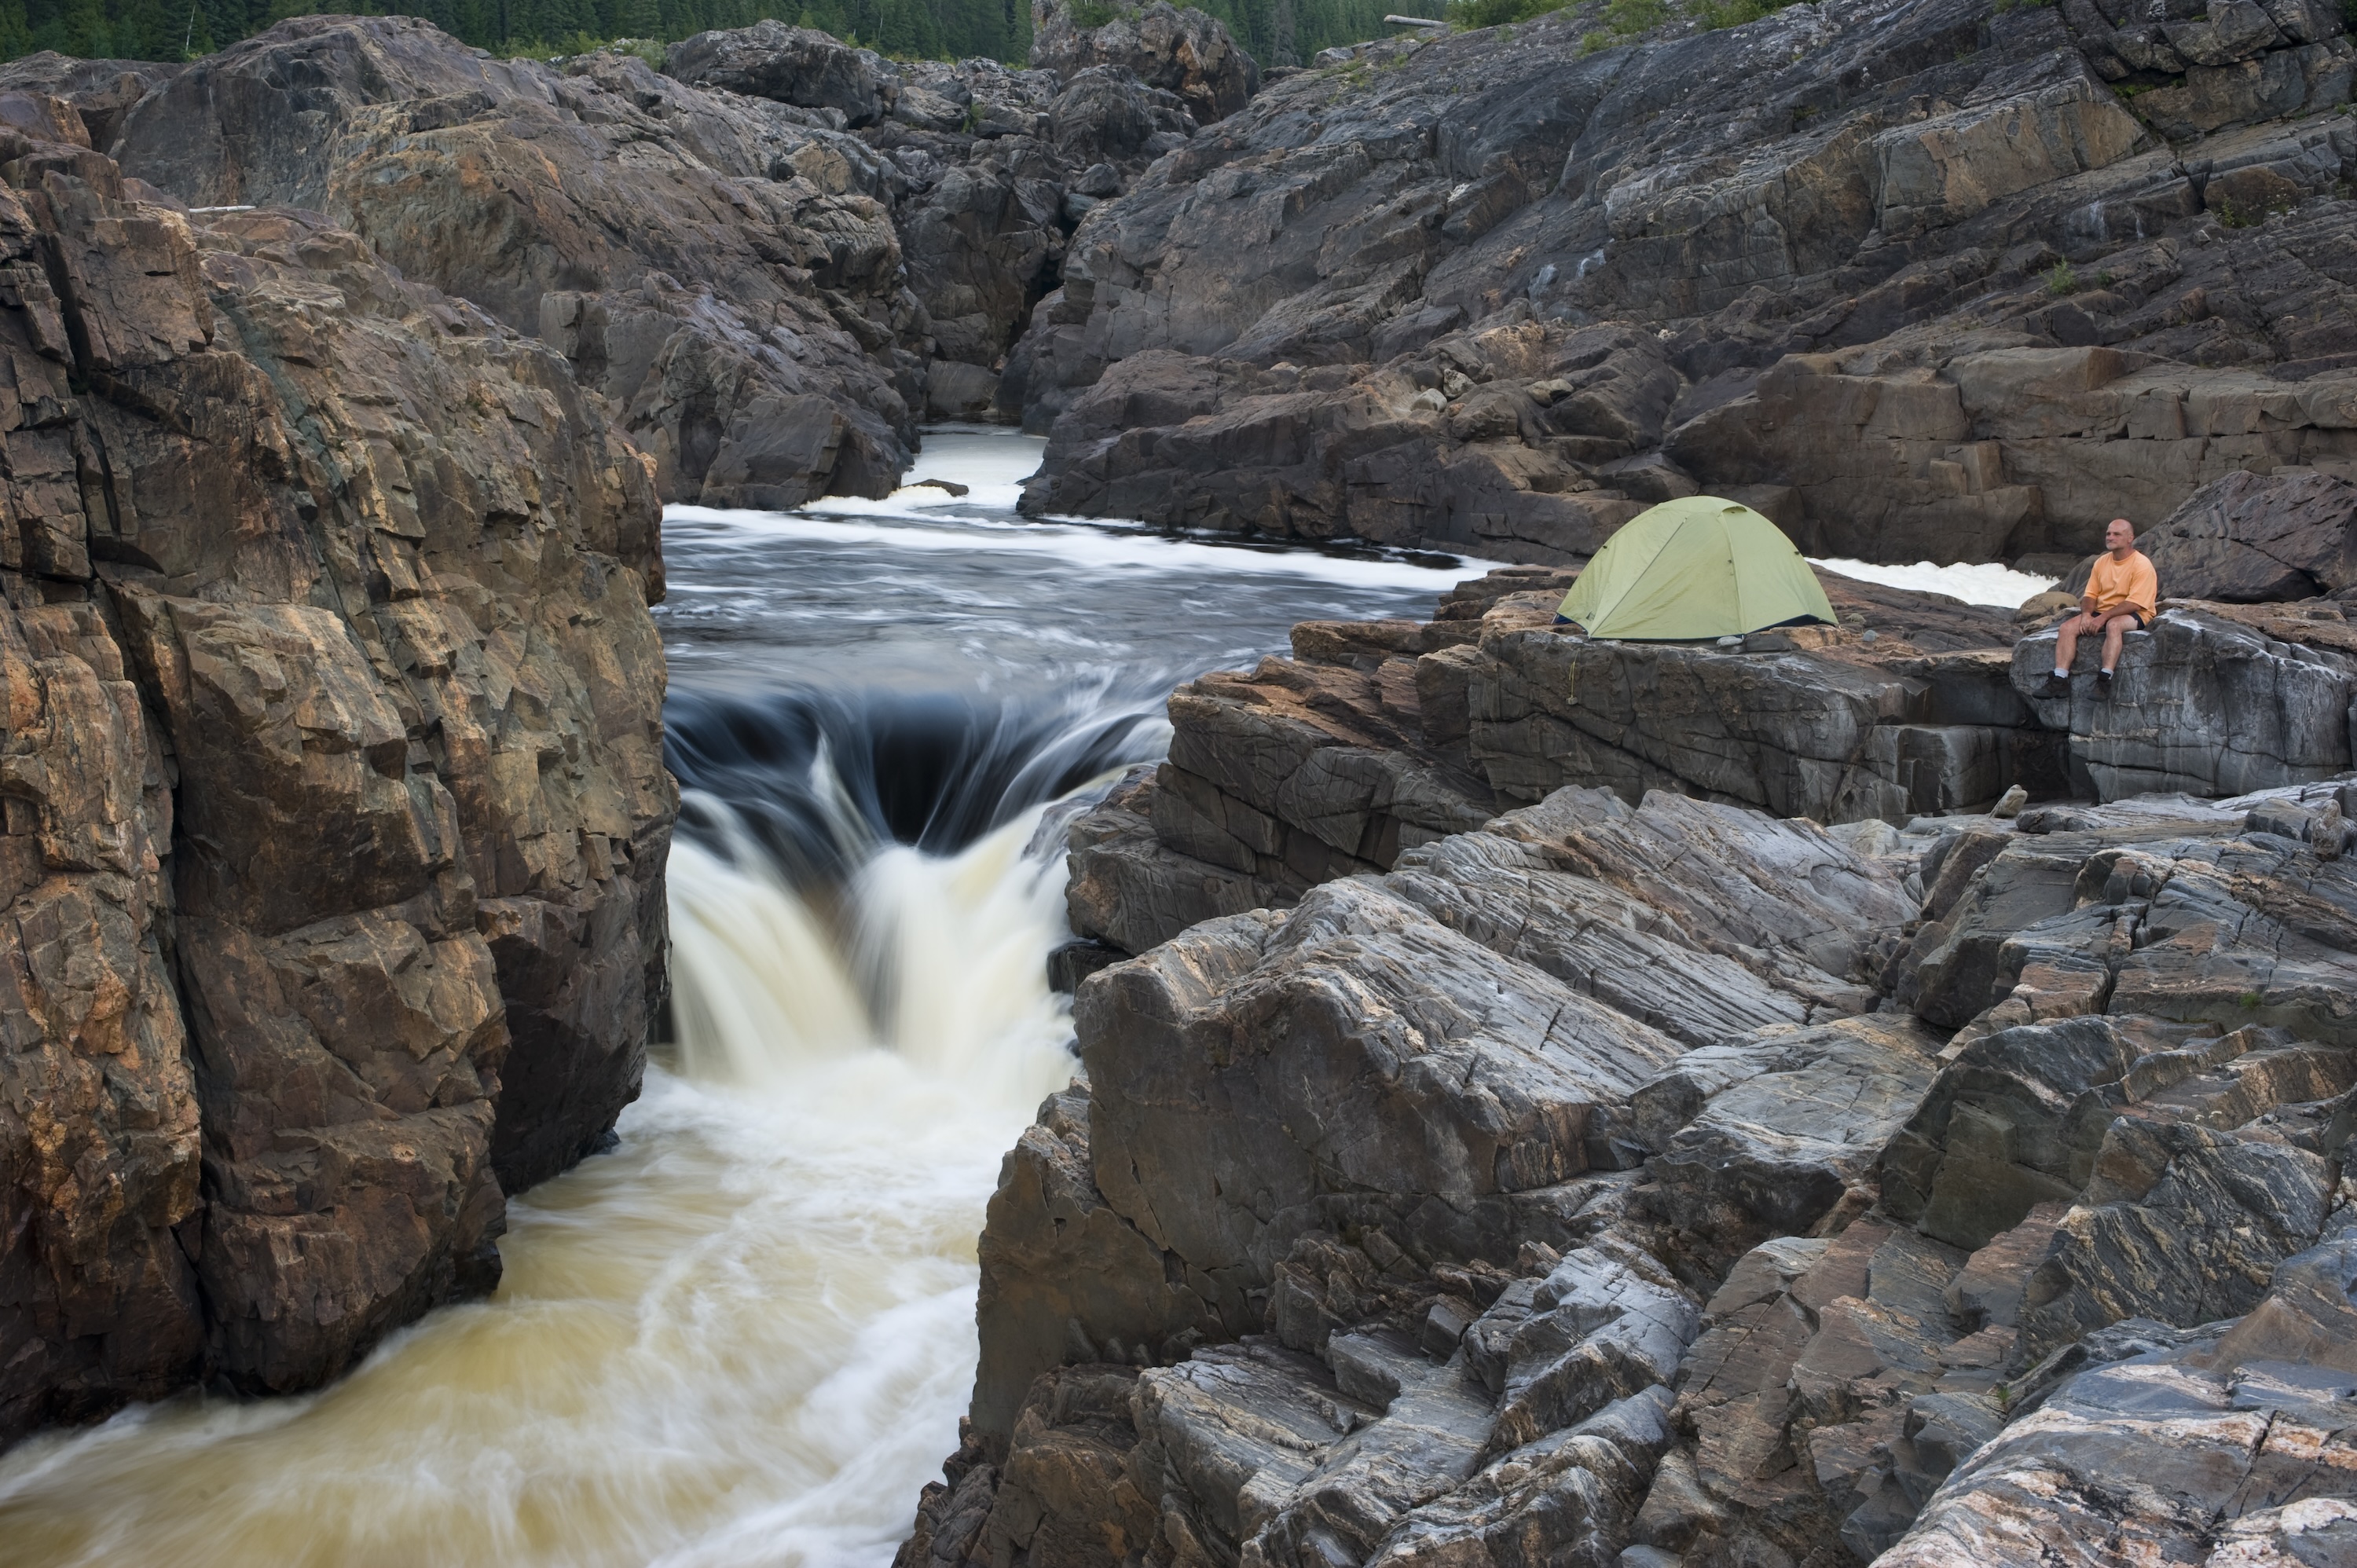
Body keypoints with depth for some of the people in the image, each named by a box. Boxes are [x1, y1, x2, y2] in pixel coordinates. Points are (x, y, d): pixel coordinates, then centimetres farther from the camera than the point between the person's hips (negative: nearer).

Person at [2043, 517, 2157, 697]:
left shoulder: (2142, 565, -11)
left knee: (2114, 625, -40)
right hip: (2102, 613, 7)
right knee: (2068, 627, -17)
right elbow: (2090, 594, 10)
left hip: (2134, 615, -7)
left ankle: (2105, 679, -47)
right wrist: (2087, 614, -12)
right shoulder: (2102, 562, 10)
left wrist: (2103, 618, -24)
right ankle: (2060, 679, -25)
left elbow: (2134, 603, -19)